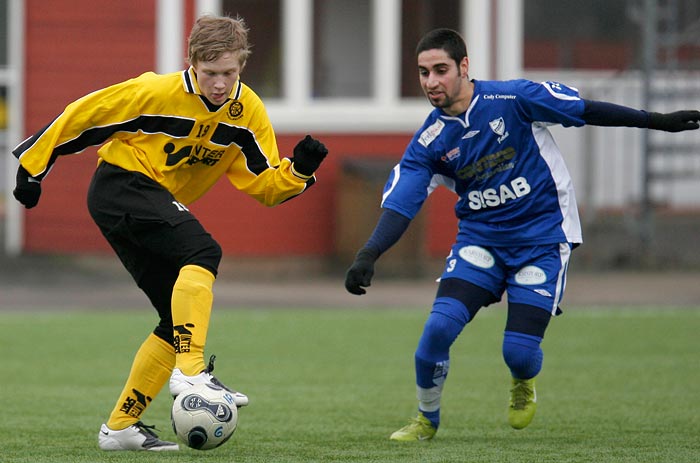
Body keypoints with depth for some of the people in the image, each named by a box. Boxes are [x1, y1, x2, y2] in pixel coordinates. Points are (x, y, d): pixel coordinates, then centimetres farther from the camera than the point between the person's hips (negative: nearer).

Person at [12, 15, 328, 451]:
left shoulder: (247, 112, -1)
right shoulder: (156, 93, -17)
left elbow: (267, 186, 1)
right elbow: (81, 117, -8)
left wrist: (300, 170, -20)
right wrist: (33, 165, -4)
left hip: (158, 204, 8)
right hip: (122, 184, -8)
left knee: (179, 320, 1)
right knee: (203, 253, -30)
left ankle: (121, 425, 9)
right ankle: (190, 371, -42)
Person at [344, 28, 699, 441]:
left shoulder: (514, 98, -14)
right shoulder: (429, 142, -4)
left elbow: (586, 111, -3)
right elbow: (399, 205, -8)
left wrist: (657, 122, 1)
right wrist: (367, 257, -24)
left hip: (543, 239, -3)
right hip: (480, 239, 3)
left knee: (519, 351, -13)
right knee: (439, 326, -17)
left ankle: (524, 384, 27)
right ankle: (427, 419, 8)